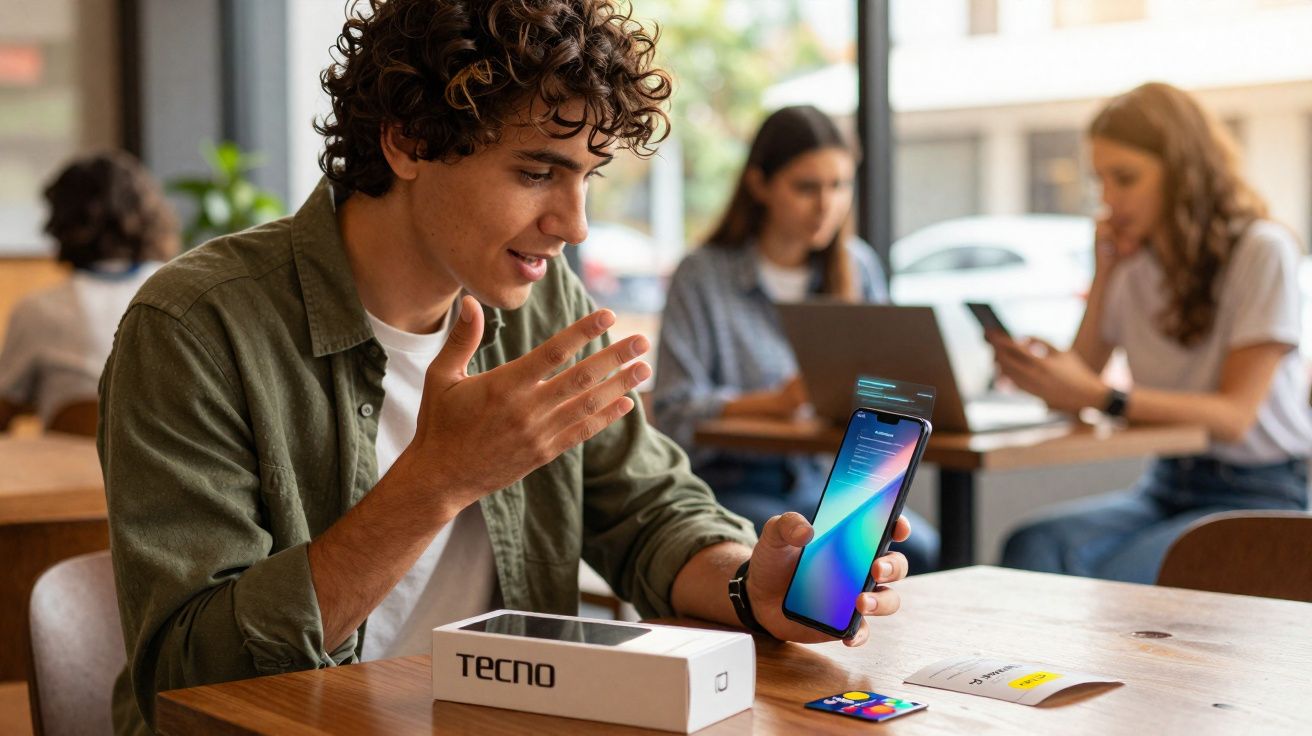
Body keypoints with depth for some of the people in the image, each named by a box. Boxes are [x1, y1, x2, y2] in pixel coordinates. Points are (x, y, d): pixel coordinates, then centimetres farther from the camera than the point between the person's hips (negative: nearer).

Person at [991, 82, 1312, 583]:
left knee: (1112, 579, -33)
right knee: (1034, 549, -27)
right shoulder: (1135, 260, 9)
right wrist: (1104, 271, -1)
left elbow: (1235, 415, -17)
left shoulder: (1262, 251, -9)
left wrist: (1098, 396, -30)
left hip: (1257, 494, -5)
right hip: (1167, 485, 5)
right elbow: (1082, 376, 2)